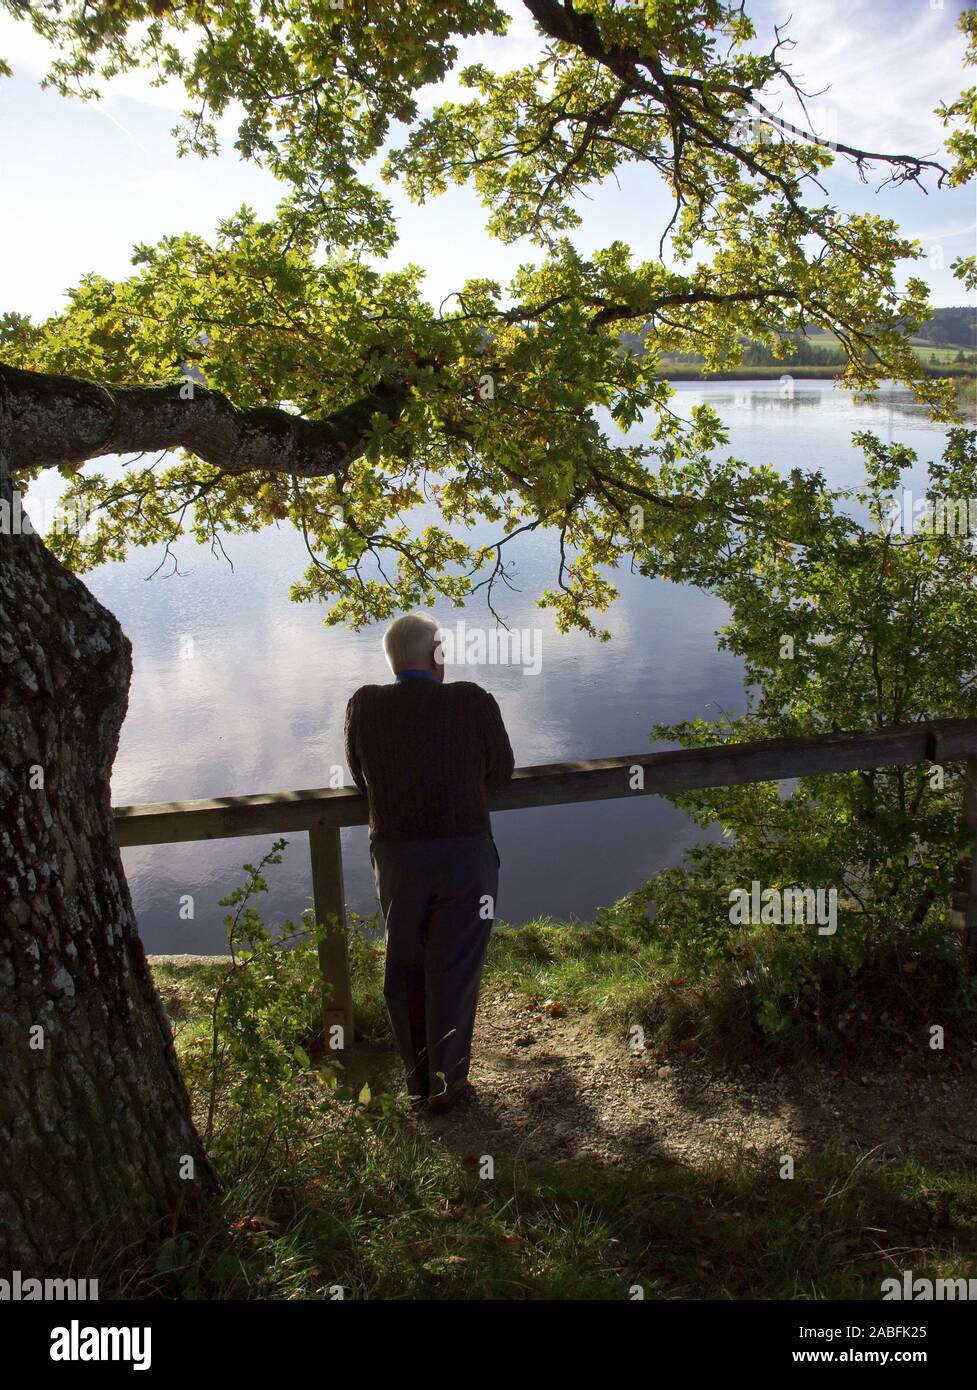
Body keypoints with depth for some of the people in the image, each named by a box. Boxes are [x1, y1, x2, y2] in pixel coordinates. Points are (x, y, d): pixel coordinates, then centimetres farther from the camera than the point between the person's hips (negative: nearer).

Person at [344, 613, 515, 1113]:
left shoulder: (364, 706, -8)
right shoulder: (473, 702, -13)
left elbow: (362, 776, 4)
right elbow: (501, 770, 0)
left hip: (395, 854, 2)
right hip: (465, 851, -2)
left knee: (404, 965, 18)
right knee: (453, 969, 10)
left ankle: (416, 1075, 32)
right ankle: (446, 1082, 22)